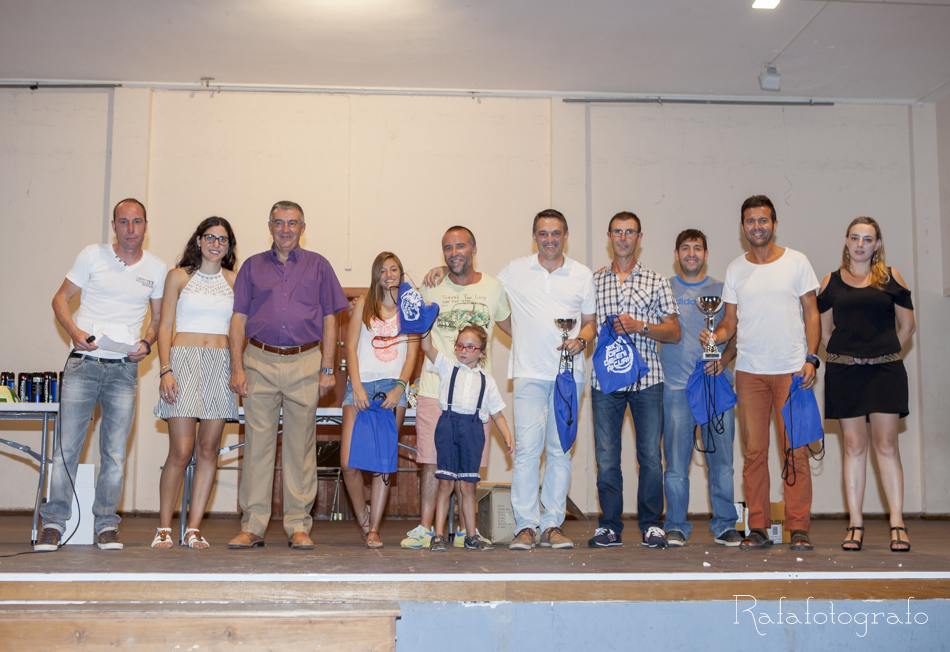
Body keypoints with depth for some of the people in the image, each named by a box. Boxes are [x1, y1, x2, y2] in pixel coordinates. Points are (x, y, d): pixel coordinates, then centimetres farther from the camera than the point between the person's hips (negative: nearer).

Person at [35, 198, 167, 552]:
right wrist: (74, 331, -10)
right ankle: (53, 523, 7)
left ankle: (106, 526, 11)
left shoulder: (157, 269, 9)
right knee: (67, 446, -3)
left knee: (115, 453, 1)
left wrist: (146, 343, -3)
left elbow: (159, 317, 17)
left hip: (125, 368, 1)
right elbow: (60, 299, 7)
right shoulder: (93, 255, 5)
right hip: (83, 364, -1)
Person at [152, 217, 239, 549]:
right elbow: (165, 327, 5)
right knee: (181, 452, -9)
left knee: (209, 450, 0)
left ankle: (194, 529, 7)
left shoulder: (235, 281, 12)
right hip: (184, 361, -2)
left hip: (221, 365, 2)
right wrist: (165, 370, -7)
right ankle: (163, 528, 4)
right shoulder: (179, 276, 8)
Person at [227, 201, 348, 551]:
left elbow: (330, 320, 9)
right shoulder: (252, 266, 14)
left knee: (300, 446, 0)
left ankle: (298, 526, 6)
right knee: (257, 443, -2)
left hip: (305, 362, -1)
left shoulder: (317, 266, 12)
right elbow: (239, 319, 10)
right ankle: (252, 526, 3)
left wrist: (328, 368, 1)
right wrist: (237, 368, -1)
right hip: (260, 361, 1)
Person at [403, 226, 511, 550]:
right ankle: (425, 527, 8)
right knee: (432, 460, -2)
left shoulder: (493, 287, 6)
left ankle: (464, 529, 17)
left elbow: (510, 323, 22)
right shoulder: (431, 286, 3)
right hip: (435, 386, -1)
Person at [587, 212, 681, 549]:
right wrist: (610, 329, -6)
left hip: (646, 379, -1)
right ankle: (610, 526, 12)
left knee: (651, 454, -2)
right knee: (606, 457, 2)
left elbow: (674, 332, 6)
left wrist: (639, 326, -9)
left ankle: (650, 524, 11)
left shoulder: (656, 282, 10)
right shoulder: (593, 281, 13)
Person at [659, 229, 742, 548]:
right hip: (676, 386, -1)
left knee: (721, 458, 1)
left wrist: (724, 359, -6)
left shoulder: (721, 291, 12)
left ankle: (725, 525, 10)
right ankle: (676, 526, 8)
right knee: (676, 460, -2)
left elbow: (736, 335, 11)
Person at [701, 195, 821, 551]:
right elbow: (730, 320, 13)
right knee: (754, 451, 2)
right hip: (749, 371, 2)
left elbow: (811, 313, 5)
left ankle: (799, 528, 4)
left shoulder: (796, 262, 5)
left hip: (792, 369, -2)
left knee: (795, 449, -4)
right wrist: (715, 336, -8)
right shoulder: (735, 269, 11)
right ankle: (758, 528, 9)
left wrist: (811, 358, -6)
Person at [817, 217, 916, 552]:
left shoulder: (890, 277, 7)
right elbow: (823, 329, 14)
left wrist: (885, 357, 6)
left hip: (885, 371, -1)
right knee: (853, 446, 2)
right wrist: (841, 357, 6)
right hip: (844, 373, 1)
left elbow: (907, 325, 10)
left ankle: (897, 524, 0)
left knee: (886, 445, -4)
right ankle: (855, 525, 5)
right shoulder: (832, 282, 9)